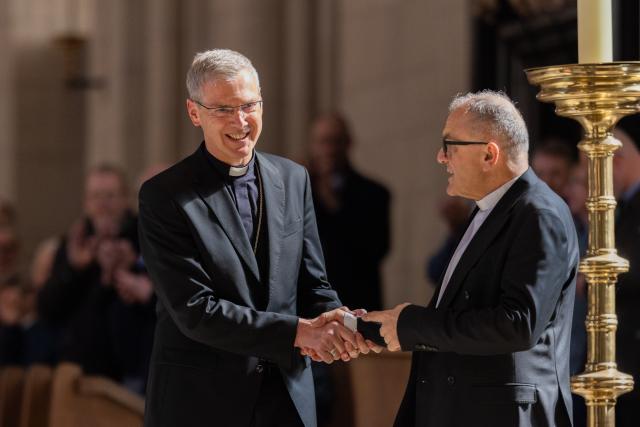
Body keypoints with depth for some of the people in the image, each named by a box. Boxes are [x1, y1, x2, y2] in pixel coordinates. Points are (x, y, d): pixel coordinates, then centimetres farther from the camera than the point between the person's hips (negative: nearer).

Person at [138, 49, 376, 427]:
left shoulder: (294, 179, 7)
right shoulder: (164, 197, -10)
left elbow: (312, 282, 10)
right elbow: (194, 310, -16)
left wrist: (335, 324, -13)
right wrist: (297, 331, -21)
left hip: (288, 394, 4)